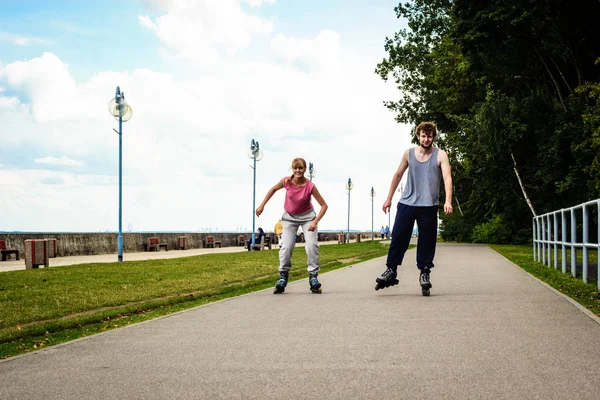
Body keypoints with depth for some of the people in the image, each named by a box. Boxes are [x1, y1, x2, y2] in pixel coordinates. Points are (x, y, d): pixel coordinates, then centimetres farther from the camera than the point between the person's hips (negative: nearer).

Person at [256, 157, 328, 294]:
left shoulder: (310, 186, -26)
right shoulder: (286, 181, -21)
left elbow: (324, 206, -20)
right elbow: (273, 189, 1)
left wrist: (315, 222, -29)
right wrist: (262, 205, 0)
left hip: (307, 216, -1)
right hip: (289, 217, 1)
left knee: (312, 245, -15)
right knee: (286, 247, -8)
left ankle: (313, 276, -5)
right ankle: (283, 277, 5)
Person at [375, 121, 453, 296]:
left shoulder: (440, 155, -3)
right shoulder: (409, 154, 6)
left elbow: (447, 178, -14)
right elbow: (398, 175, 16)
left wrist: (448, 201, -28)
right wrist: (389, 198, 16)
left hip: (428, 206, -2)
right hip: (406, 203, 2)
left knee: (426, 241, 1)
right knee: (398, 237, 1)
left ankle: (424, 273, 11)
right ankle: (391, 270, 9)